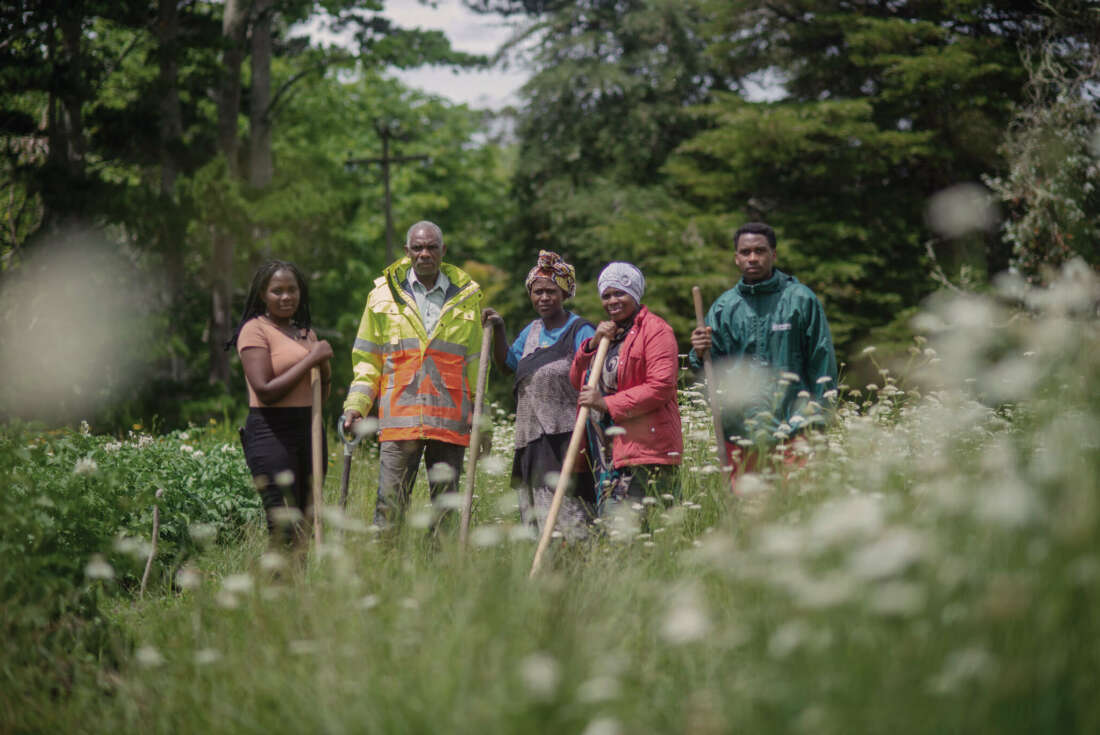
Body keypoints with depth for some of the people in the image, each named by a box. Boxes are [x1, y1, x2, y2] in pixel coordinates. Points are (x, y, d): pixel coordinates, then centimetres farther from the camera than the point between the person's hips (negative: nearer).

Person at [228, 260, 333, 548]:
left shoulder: (306, 333, 17)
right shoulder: (255, 330, -5)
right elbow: (266, 391, -15)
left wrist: (325, 365, 2)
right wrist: (310, 360, -11)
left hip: (309, 428, 7)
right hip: (271, 431, -7)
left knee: (307, 525, 4)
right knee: (284, 528, -12)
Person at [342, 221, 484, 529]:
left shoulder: (466, 296, 11)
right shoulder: (385, 292, 9)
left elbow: (476, 364, 14)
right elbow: (366, 359, 11)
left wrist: (481, 418, 9)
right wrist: (355, 405, -1)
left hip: (451, 421, 1)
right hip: (399, 420, -1)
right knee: (389, 506, -6)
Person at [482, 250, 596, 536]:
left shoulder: (579, 331, -6)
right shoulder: (532, 331, 16)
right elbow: (507, 365, 28)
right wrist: (498, 331, 15)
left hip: (565, 438, -8)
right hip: (530, 439, 8)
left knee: (566, 516, -14)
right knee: (532, 517, 9)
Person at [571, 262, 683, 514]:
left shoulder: (654, 329, -4)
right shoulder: (608, 332, 23)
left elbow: (662, 386, -16)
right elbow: (576, 380, 19)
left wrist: (607, 403, -16)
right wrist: (592, 344, 2)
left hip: (646, 452, -8)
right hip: (607, 453, 8)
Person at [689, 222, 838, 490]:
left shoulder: (800, 299, 4)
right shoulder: (724, 306, 12)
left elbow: (822, 360, 5)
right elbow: (713, 375, 14)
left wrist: (817, 419, -1)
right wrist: (701, 354, -9)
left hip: (792, 429, -3)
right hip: (740, 433, 3)